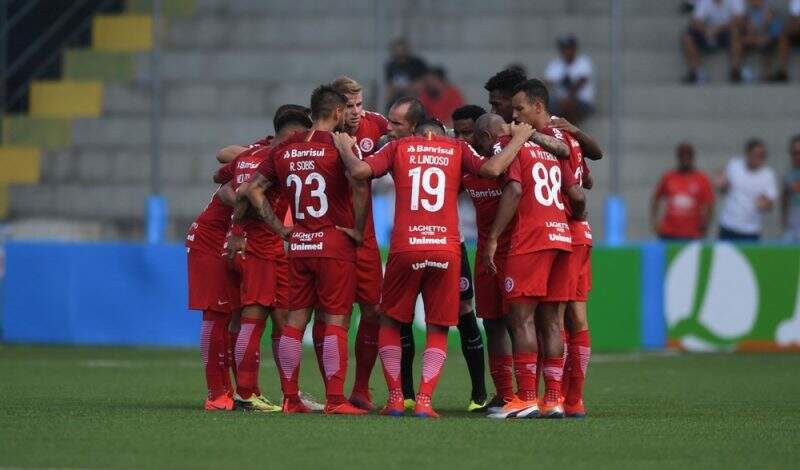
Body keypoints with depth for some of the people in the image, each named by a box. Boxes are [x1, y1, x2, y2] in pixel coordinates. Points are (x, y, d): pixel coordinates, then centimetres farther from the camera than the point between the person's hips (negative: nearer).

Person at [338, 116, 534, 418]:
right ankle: (424, 401, -4)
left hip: (405, 249, 0)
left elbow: (360, 170, -4)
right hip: (446, 251, 0)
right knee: (437, 329, 9)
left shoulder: (399, 147, 11)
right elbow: (491, 169, -6)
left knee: (390, 322, 16)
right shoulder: (457, 149, 11)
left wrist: (344, 150, 17)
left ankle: (395, 398, 9)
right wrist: (519, 138, 8)